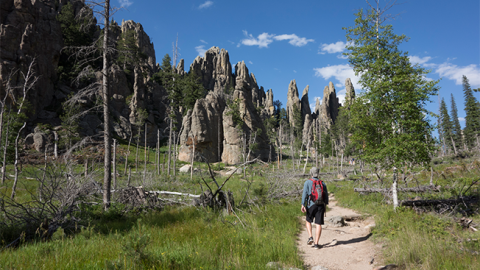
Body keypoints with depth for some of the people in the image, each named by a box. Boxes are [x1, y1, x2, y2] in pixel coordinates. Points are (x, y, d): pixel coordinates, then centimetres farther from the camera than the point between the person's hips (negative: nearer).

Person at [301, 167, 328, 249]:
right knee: (318, 224, 2)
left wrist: (303, 205, -14)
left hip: (311, 205, -2)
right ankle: (316, 243, -1)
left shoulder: (307, 182, -2)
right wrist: (325, 205, 25)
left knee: (308, 221, 20)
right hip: (321, 206, 2)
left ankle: (310, 237, 4)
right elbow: (326, 195, 13)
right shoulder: (322, 183, 8)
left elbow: (305, 194, -11)